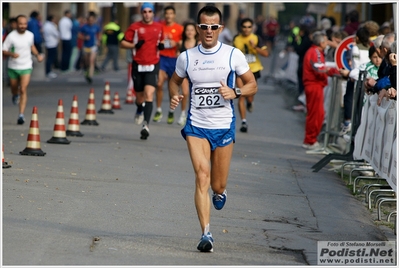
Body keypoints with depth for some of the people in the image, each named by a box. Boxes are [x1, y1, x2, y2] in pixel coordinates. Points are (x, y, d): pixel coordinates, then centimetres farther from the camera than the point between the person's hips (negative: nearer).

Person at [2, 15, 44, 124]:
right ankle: (15, 95, 57)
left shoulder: (30, 35, -3)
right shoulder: (11, 36, -13)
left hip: (26, 67, 0)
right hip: (13, 67, 0)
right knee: (14, 89, 18)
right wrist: (11, 54, -30)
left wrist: (37, 55, 4)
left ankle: (21, 114, -13)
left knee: (23, 90, -13)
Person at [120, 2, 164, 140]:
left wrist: (161, 45, 2)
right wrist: (134, 45, -16)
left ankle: (146, 125, -21)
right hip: (138, 65, 0)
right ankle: (140, 111, 46)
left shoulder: (159, 27, 8)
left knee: (149, 94, -17)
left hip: (153, 65, 0)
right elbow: (123, 43, 2)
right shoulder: (135, 27, 1)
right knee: (139, 97, 9)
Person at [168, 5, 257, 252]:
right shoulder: (186, 57, 2)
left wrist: (234, 92, -16)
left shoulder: (233, 55, -2)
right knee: (202, 176, -17)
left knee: (218, 185, 6)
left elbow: (252, 85, 4)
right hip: (196, 126, 0)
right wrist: (175, 95, -3)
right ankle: (206, 234, -17)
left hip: (224, 126, 0)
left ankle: (221, 191, 45)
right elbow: (175, 80, 19)